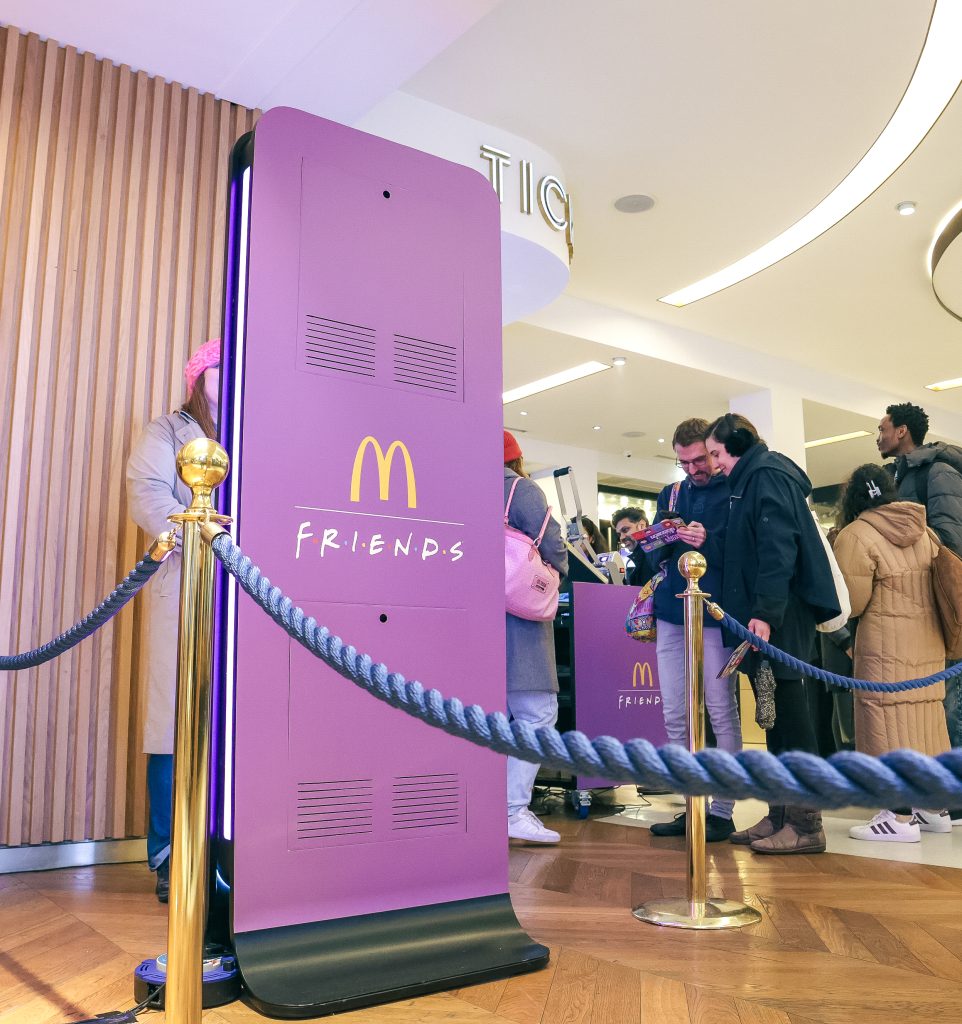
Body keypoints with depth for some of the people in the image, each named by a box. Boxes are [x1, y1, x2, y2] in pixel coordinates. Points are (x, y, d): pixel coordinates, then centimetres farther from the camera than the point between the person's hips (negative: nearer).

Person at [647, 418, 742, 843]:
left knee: (721, 713, -1)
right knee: (675, 716, 7)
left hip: (713, 615, -5)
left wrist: (709, 542, -22)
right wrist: (661, 540, -7)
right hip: (671, 615, 6)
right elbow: (652, 555, 14)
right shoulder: (670, 494, 16)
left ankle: (722, 810, 7)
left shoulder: (734, 492, 0)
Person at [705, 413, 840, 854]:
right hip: (765, 615, 10)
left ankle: (806, 825, -1)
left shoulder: (767, 475, -7)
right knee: (776, 716, 10)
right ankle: (780, 816, 16)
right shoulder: (752, 480, 23)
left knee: (788, 712, -7)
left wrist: (766, 612, -24)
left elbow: (778, 549, -18)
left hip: (780, 614, -10)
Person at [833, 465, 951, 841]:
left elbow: (850, 602, -12)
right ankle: (935, 809, 22)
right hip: (929, 642, 7)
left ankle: (901, 818, -2)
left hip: (886, 646, -7)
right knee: (924, 718, 13)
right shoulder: (924, 532, 10)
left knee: (890, 724, -3)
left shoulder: (855, 535, -10)